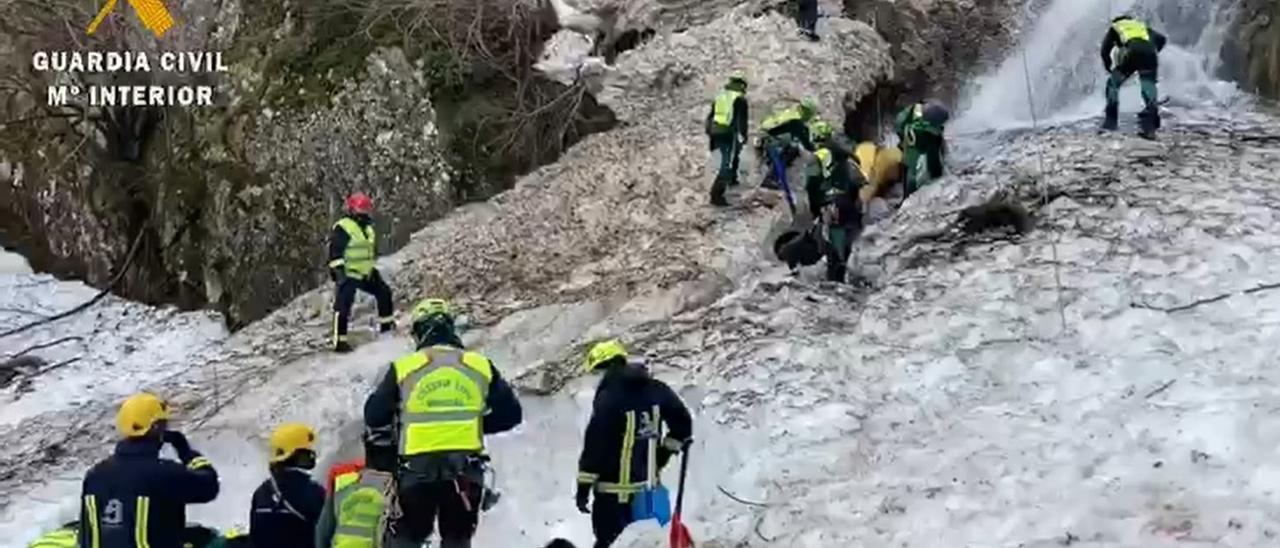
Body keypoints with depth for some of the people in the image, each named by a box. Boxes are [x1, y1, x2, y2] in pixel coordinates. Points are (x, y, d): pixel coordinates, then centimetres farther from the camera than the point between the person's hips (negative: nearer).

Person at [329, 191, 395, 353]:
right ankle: (339, 341, -11)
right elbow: (335, 252, -19)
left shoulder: (368, 229, 16)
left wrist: (373, 270, 27)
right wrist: (338, 272, -25)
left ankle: (386, 325, 31)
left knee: (384, 291, 15)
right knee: (343, 306, -12)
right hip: (348, 275, -9)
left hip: (365, 274, 9)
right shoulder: (342, 228, -13)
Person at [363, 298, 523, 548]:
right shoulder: (481, 365, 5)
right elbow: (510, 414, 7)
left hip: (417, 469, -1)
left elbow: (374, 417, 4)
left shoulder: (403, 367, 0)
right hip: (466, 470, 1)